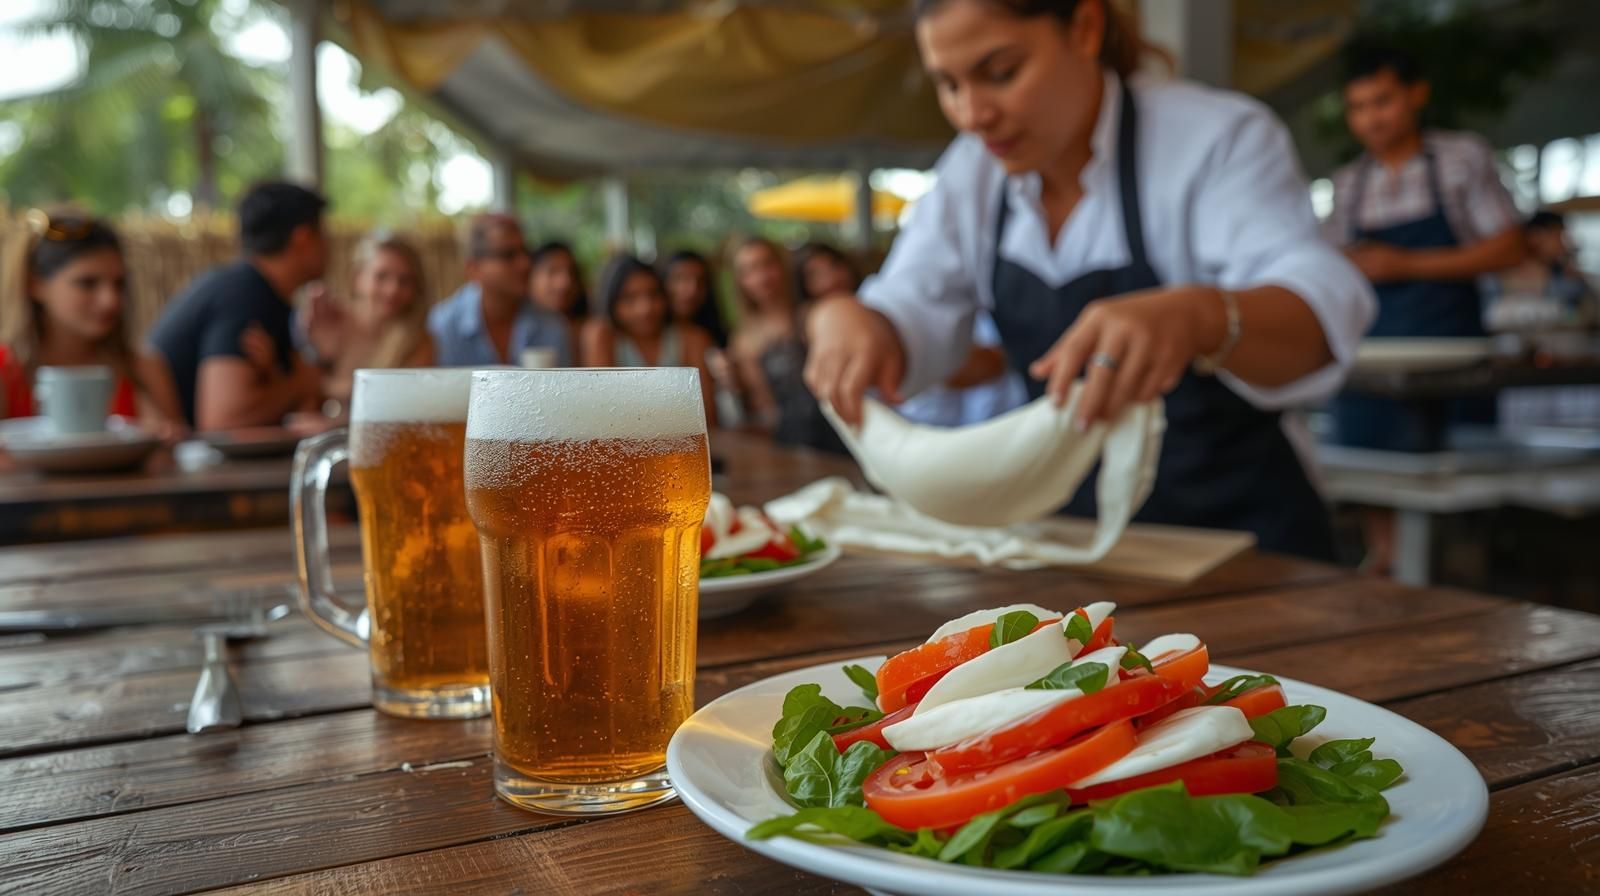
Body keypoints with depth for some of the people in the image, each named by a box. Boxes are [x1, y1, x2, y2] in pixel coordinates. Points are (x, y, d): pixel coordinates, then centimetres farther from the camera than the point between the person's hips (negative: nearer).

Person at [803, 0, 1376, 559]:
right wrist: (844, 319, -23)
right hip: (1074, 530, 4)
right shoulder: (973, 171, 5)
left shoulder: (1218, 139, -11)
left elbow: (1325, 311, -24)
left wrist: (1196, 316, -46)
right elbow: (909, 319, 0)